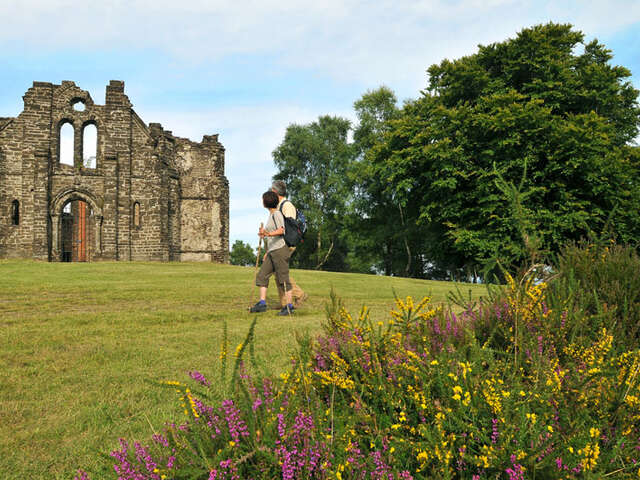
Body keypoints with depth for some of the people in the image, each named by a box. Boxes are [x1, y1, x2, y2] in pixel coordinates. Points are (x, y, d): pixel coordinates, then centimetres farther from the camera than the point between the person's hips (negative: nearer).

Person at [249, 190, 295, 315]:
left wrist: (268, 234, -37)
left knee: (283, 278, -6)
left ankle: (289, 306, -2)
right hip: (272, 251, 9)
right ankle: (262, 303, 6)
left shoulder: (277, 214, -8)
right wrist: (267, 252, 24)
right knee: (262, 275, 4)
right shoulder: (270, 215, 19)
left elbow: (281, 231, -22)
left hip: (280, 249, -9)